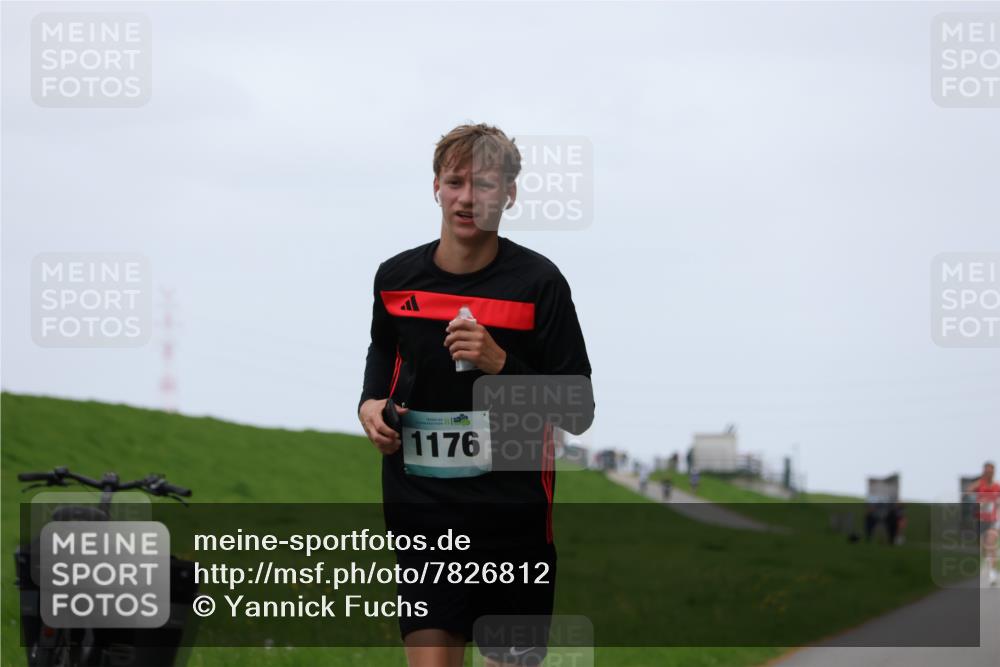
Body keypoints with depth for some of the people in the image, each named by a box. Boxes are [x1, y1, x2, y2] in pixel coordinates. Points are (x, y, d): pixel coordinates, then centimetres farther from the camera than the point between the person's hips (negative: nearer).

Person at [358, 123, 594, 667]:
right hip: (422, 508, 2)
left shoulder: (538, 281, -8)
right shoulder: (397, 277, 3)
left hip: (514, 514, -2)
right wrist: (371, 403, 7)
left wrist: (502, 365, -21)